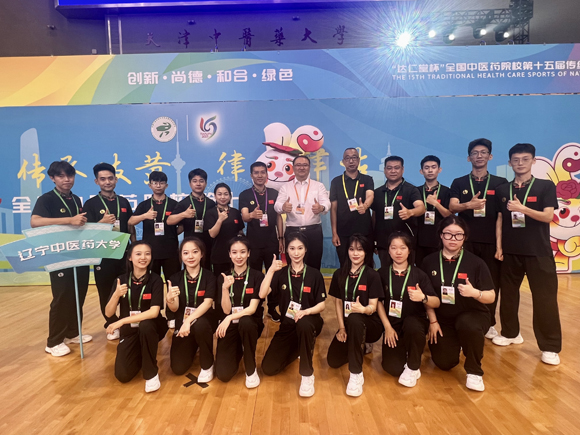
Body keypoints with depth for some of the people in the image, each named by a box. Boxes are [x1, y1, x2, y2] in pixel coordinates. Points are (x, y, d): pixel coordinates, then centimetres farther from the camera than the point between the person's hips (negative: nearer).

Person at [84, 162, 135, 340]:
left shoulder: (124, 202, 7)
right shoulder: (91, 204, -3)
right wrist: (102, 222, -25)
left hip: (123, 253, 2)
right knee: (105, 292, 6)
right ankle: (112, 325, 23)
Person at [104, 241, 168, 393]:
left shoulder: (155, 280, -14)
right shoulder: (121, 280, -4)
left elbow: (154, 312, -24)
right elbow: (108, 313, -6)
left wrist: (122, 321, -27)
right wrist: (116, 295, -25)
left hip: (151, 328, -3)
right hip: (129, 331, 3)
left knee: (145, 325, -37)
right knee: (122, 375, -12)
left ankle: (151, 373, -16)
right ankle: (140, 355, 24)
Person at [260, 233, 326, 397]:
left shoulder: (314, 274, -6)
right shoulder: (281, 273, -2)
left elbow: (321, 305, -6)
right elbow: (262, 294, -15)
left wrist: (305, 311, -25)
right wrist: (271, 270, -23)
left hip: (309, 321, -3)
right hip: (287, 324, 3)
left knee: (303, 324, -41)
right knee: (268, 368, -5)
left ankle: (307, 376, -21)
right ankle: (298, 349, 24)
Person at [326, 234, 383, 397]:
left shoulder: (372, 275, -12)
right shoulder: (339, 274, 0)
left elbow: (373, 307, -16)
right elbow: (338, 302, 3)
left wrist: (362, 309, -39)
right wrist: (341, 327, -8)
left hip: (369, 324, -4)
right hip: (348, 325, 5)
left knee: (354, 319, -39)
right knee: (333, 361, -11)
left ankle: (356, 374, -26)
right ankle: (359, 345, 22)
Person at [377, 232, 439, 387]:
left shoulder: (419, 274, -4)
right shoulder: (382, 273, -2)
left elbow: (436, 303, -5)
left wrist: (423, 297, -27)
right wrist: (387, 327, -8)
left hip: (415, 320, -1)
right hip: (393, 323, 1)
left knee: (412, 326, -38)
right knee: (392, 368, -14)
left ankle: (413, 367, -10)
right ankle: (404, 350, 23)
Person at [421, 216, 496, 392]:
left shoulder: (476, 263, -10)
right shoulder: (429, 261, -5)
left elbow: (491, 297, -8)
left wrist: (475, 293, -29)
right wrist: (433, 321, -5)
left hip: (473, 315, -2)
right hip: (443, 319, 2)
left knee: (467, 325, -38)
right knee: (444, 364, -8)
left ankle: (474, 372, -9)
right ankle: (456, 343, 30)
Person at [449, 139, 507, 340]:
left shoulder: (501, 183, 8)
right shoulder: (458, 183, 7)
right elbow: (452, 207, -7)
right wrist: (468, 205, -29)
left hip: (492, 241, 1)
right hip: (465, 240, 0)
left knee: (492, 283, 5)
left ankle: (489, 323, 21)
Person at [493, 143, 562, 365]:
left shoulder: (546, 186, -1)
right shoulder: (502, 190, 7)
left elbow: (548, 216, -10)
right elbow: (500, 219, 7)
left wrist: (522, 208, -24)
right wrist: (499, 246, 2)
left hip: (538, 252, -3)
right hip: (510, 250, 3)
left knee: (545, 298, -1)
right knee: (508, 293, 11)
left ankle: (550, 347, 9)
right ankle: (510, 333, 27)